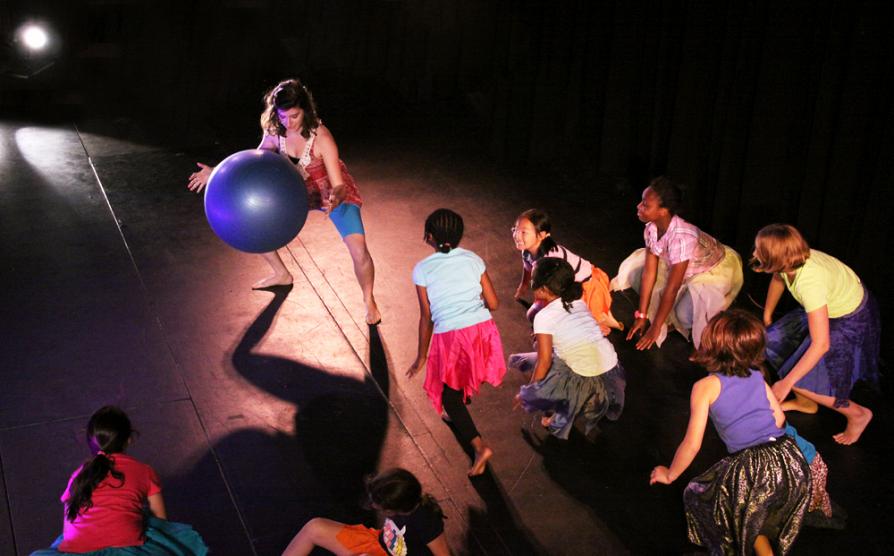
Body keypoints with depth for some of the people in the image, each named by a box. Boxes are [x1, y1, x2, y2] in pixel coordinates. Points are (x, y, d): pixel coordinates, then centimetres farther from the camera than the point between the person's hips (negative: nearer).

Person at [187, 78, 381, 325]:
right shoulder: (274, 132, -18)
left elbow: (339, 186, -32)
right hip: (299, 191, 6)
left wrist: (335, 200, -56)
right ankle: (281, 274, 25)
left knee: (358, 249, -24)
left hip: (334, 193, -5)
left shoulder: (321, 137, -32)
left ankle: (369, 301, 5)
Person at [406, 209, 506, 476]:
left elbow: (426, 317, 0)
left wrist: (421, 357, 11)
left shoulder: (423, 269, -2)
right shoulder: (473, 259, 6)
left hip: (451, 338, -4)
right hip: (483, 331, 4)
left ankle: (479, 445, -4)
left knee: (449, 395, 13)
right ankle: (458, 416, 50)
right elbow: (493, 304, 7)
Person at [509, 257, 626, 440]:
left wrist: (530, 390, 4)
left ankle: (560, 417, 12)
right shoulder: (580, 303, 10)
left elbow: (545, 360, -8)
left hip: (586, 382, -6)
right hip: (613, 374, 6)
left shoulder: (544, 316, -7)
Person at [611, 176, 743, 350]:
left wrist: (655, 329, -26)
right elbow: (649, 272, -13)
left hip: (720, 270, -7)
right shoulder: (652, 229, -20)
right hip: (691, 269, 7)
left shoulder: (681, 237, -40)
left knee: (686, 314, -28)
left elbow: (672, 288, -33)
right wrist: (642, 316, -11)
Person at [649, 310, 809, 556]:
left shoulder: (706, 386, 0)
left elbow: (692, 444, 1)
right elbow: (779, 419, 17)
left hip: (751, 470, -6)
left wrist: (670, 475, 16)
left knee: (695, 495, 17)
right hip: (790, 460, 6)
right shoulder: (758, 377, 14)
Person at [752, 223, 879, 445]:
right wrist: (767, 317, 22)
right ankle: (805, 403, 26)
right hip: (828, 306, 8)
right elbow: (778, 279, 8)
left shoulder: (810, 282, -41)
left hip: (850, 320, -8)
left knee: (800, 381, -9)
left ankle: (857, 414, 12)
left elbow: (821, 345, -38)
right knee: (772, 341, 6)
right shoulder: (790, 259, -19)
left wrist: (787, 383, -34)